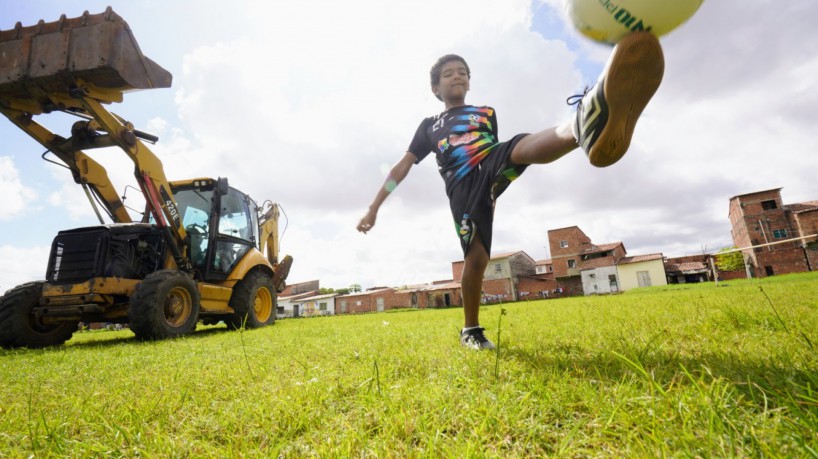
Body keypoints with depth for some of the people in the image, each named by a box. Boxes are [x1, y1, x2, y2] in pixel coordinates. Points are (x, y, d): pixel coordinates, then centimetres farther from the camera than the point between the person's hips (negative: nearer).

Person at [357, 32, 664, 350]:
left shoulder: (487, 113, 32)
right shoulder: (429, 126, 25)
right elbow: (403, 166, 20)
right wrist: (374, 208, 13)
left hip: (493, 165, 1)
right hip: (464, 187, -1)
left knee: (526, 147, -31)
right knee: (476, 257, -8)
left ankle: (588, 123, -66)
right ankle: (471, 329, 14)